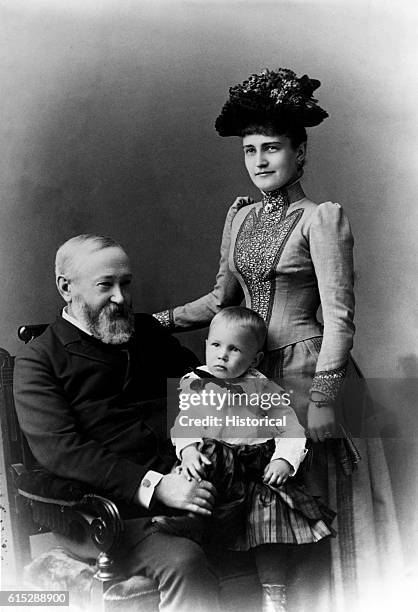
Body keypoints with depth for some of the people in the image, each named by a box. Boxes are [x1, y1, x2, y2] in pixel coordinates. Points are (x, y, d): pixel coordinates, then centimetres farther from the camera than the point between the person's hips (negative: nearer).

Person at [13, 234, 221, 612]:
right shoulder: (38, 361, 1)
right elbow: (58, 449, -10)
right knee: (185, 563, -32)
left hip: (183, 482, 5)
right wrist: (153, 485, -21)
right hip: (117, 507, -5)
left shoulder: (147, 332, 19)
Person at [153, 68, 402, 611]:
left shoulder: (322, 218, -9)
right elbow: (222, 298, 13)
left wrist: (322, 398, -18)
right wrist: (152, 321, 6)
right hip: (252, 370, 6)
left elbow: (339, 315, -13)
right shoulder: (240, 214, 10)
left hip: (306, 368, -6)